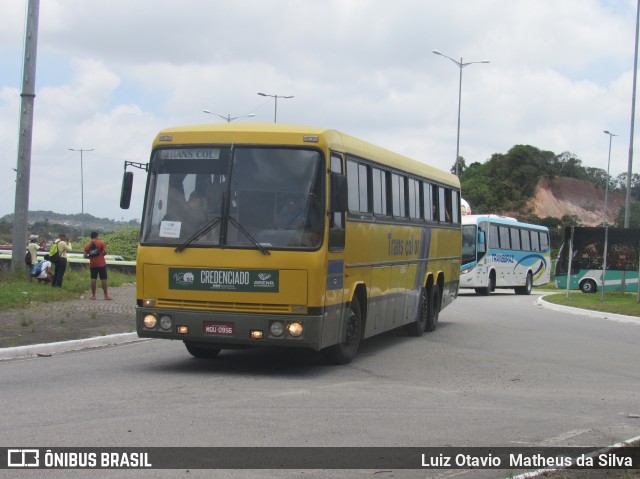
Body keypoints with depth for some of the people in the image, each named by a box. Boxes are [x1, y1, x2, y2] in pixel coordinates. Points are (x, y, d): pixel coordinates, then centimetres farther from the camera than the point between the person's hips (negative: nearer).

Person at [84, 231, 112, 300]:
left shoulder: (87, 245, 5)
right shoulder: (101, 242, -4)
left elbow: (85, 255, 1)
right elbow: (105, 252, -11)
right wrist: (102, 254, 9)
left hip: (92, 264, 3)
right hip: (101, 263, -3)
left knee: (93, 279, 7)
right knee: (103, 279, -1)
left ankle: (93, 295, 6)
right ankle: (106, 295, 0)